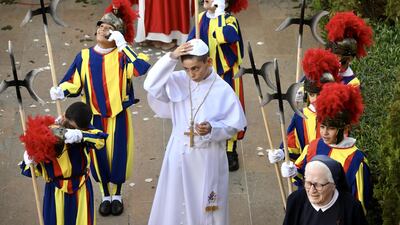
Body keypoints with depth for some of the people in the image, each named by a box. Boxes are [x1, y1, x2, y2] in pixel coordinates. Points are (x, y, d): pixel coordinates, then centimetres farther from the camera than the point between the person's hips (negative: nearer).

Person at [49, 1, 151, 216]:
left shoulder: (122, 55, -9)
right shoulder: (84, 56, -1)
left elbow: (141, 67, -29)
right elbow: (74, 83, 1)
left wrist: (122, 45, -26)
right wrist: (61, 91, -20)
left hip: (118, 115, -2)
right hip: (94, 116, 2)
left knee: (118, 154, 8)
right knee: (99, 155, 11)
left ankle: (117, 195, 30)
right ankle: (105, 196, 31)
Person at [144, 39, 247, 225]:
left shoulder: (223, 90, -11)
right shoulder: (178, 81, -4)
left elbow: (234, 125, -7)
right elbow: (151, 85, -19)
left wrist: (212, 129, -26)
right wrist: (170, 58, -24)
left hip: (208, 158, -2)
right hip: (180, 154, 3)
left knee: (207, 208, 8)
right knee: (176, 205, 12)